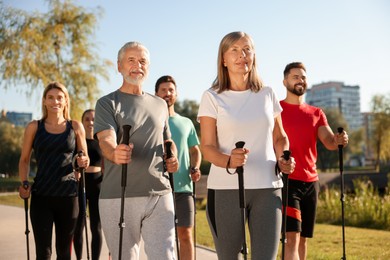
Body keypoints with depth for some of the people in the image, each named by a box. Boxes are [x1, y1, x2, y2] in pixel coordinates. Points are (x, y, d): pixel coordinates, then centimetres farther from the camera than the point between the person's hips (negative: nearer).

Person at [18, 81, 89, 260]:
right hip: (41, 196, -1)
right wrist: (24, 183, -6)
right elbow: (24, 160, 11)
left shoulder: (75, 127, 7)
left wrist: (83, 162, -8)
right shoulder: (34, 127, 6)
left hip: (68, 195, 1)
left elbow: (85, 159, 15)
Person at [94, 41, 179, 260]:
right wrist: (115, 153, -37)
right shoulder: (107, 103, 2)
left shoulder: (160, 105, 16)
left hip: (159, 195, 3)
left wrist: (173, 159, 5)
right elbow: (106, 141, -14)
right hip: (118, 198, -3)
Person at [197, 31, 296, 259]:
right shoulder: (212, 97, 2)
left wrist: (283, 159, 1)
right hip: (226, 189, -2)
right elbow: (207, 147, -3)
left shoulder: (267, 94, 11)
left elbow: (279, 138, 22)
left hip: (267, 188, 2)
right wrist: (229, 161, -24)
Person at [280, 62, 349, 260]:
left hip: (310, 182, 6)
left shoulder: (316, 114, 13)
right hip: (286, 181, -5)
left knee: (303, 238, 11)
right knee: (292, 237, -14)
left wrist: (339, 140, -22)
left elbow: (329, 142, 1)